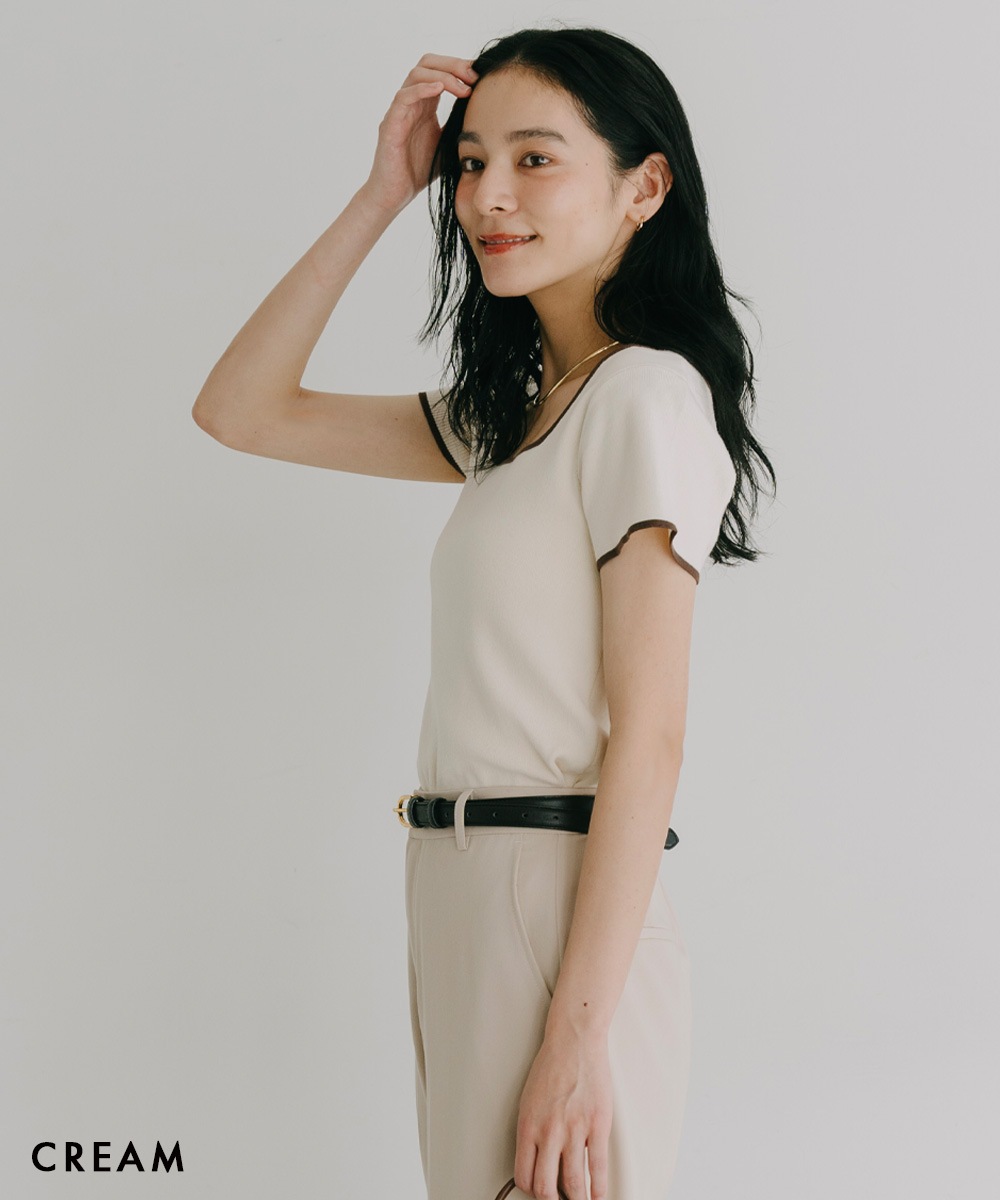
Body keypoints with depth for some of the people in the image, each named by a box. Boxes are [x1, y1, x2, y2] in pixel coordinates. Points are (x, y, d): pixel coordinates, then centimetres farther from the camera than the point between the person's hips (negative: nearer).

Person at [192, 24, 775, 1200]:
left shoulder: (647, 394, -12)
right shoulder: (510, 415, 14)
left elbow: (648, 739, -17)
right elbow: (240, 409, 16)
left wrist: (576, 1039, -21)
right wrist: (381, 197, 8)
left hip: (566, 915, -8)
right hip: (468, 908, 8)